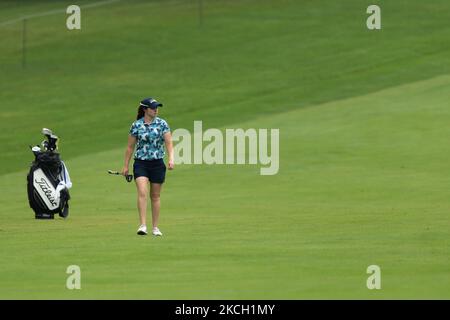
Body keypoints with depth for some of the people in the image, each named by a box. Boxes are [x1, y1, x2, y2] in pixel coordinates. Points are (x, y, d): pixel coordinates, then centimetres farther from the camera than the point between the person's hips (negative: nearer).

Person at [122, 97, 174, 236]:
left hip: (157, 163, 1)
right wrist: (126, 166, 8)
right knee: (142, 193, -18)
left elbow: (169, 143, -3)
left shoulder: (162, 124, 0)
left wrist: (171, 158, -20)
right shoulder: (136, 125, 0)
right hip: (141, 163, -1)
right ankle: (143, 225, -22)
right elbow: (130, 147, 7)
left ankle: (155, 227, 17)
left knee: (155, 196, 8)